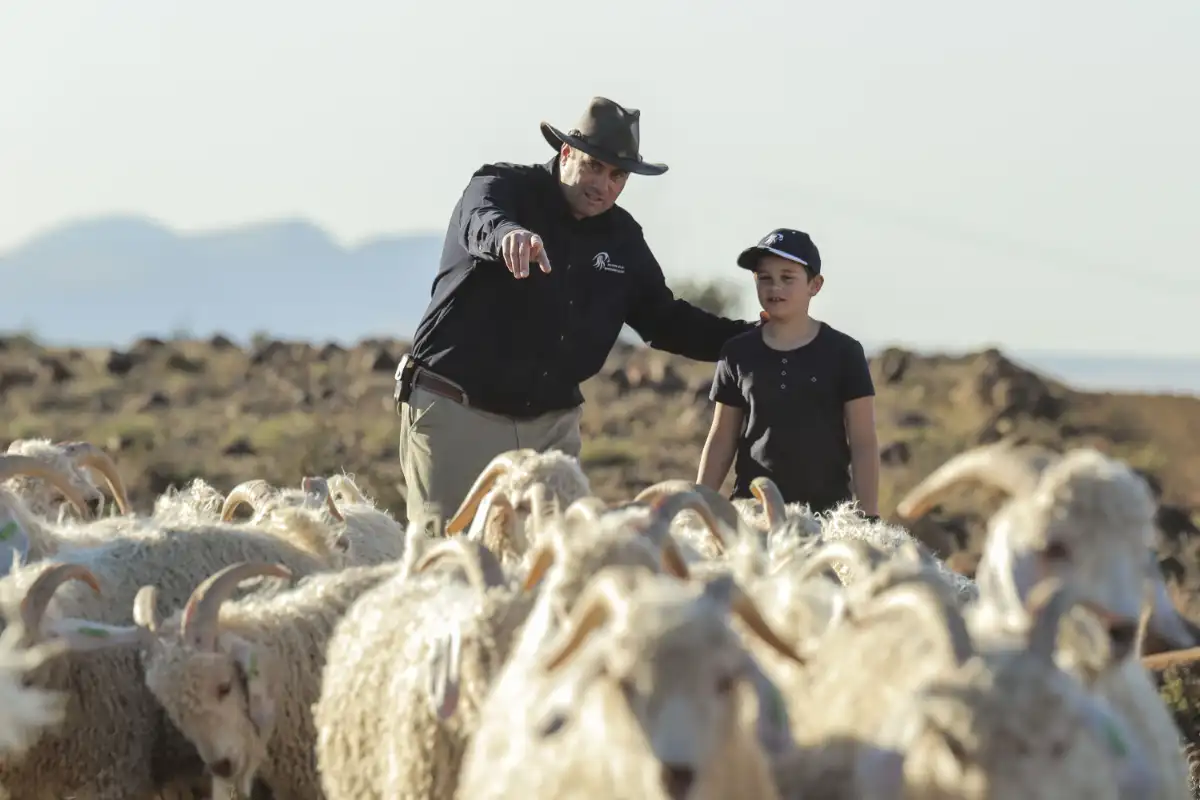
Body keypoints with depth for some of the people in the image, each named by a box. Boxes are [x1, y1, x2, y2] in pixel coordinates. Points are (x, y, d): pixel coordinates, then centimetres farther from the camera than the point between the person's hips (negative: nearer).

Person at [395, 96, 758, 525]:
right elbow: (481, 221, -33)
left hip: (551, 424, 5)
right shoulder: (503, 187, -8)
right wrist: (508, 233, -58)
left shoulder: (622, 237, 9)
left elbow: (664, 318, 18)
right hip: (456, 413, -5)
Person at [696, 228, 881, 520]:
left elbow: (863, 443, 0)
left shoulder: (842, 352, 0)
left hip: (828, 509, -2)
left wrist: (868, 516, -5)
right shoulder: (739, 353, 7)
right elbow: (722, 438, 12)